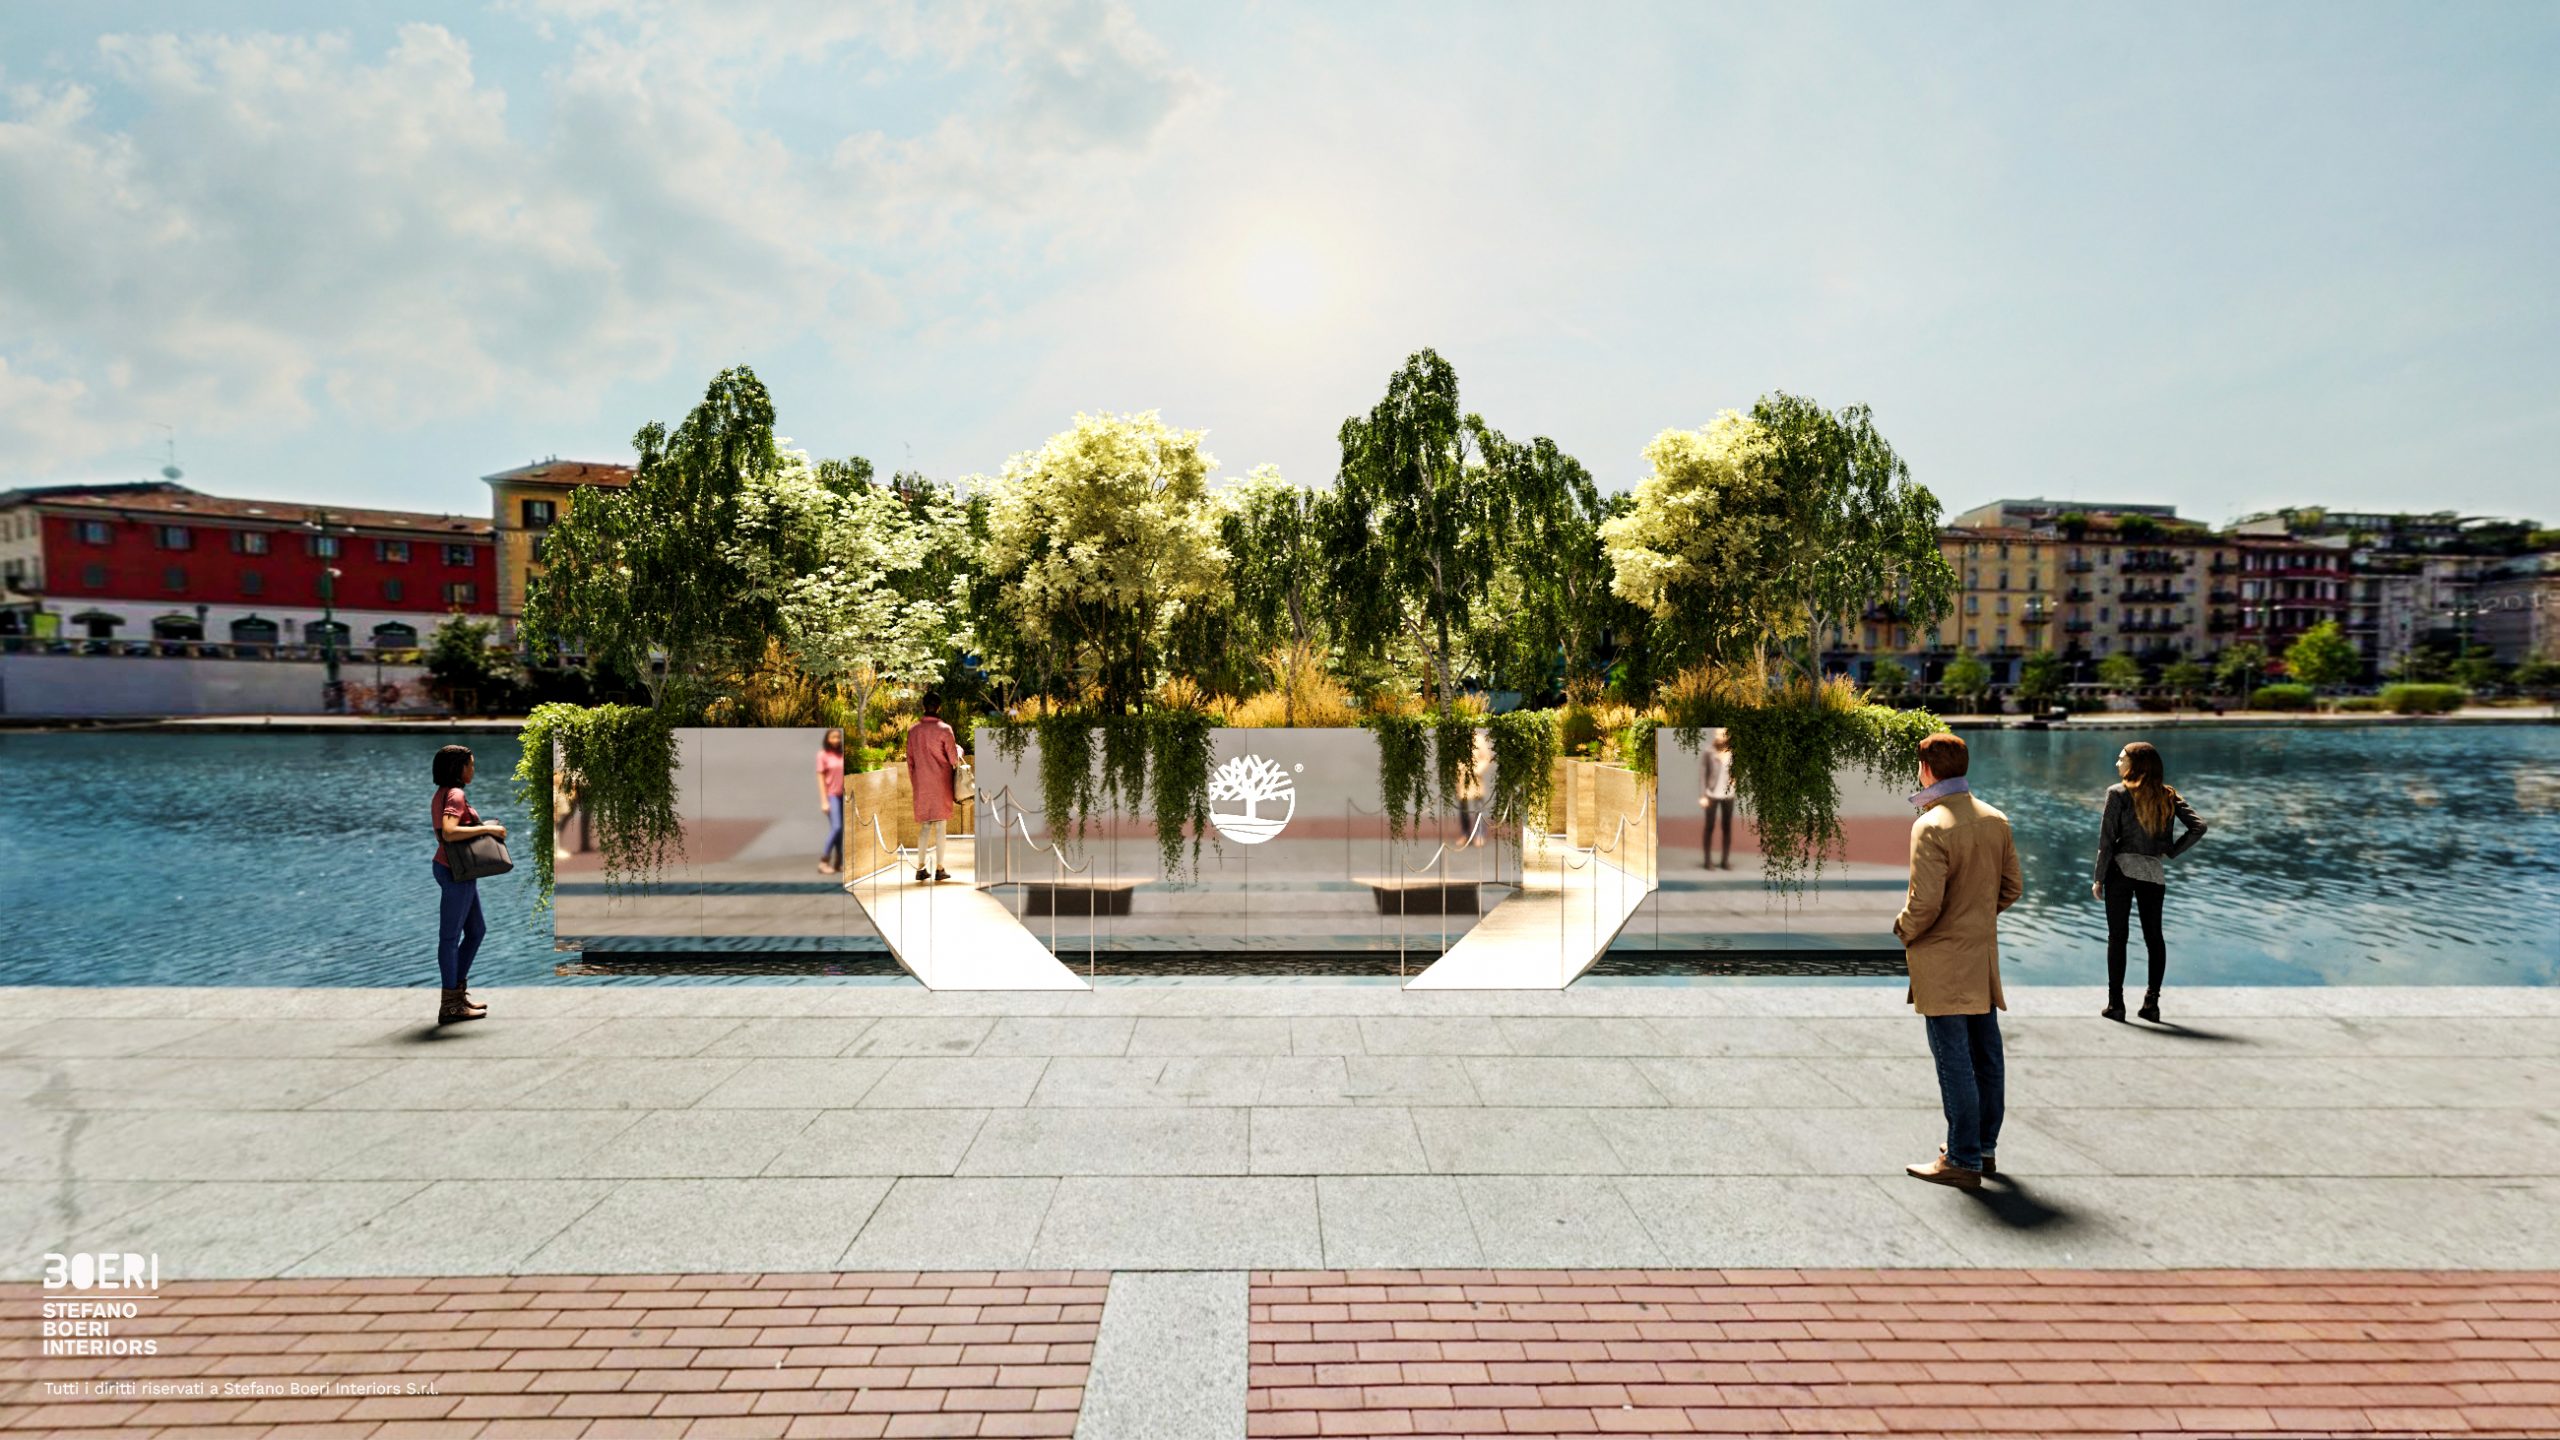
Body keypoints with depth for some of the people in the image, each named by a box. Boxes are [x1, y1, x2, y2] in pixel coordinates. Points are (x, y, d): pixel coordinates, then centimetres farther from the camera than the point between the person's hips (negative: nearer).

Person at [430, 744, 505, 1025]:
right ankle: (450, 1005, 6)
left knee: (476, 930, 18)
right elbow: (449, 833, -31)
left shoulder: (443, 794, 14)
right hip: (456, 873, -10)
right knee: (450, 936, -2)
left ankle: (459, 990, 26)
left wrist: (483, 829, 12)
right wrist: (487, 829, -23)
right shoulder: (455, 795, -17)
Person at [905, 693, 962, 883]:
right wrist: (959, 749, 14)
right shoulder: (944, 729, -10)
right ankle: (939, 869, 3)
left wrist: (913, 782, 18)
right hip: (941, 783, -4)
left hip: (921, 783, 4)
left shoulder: (913, 730, 3)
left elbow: (909, 760, 9)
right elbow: (954, 759, -7)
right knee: (940, 825, 2)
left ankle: (921, 868, 9)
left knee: (925, 825, 12)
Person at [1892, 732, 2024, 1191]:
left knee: (1954, 1061, -1)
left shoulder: (1931, 826, -20)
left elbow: (1925, 903, -22)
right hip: (1984, 953, 8)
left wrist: (1903, 930, -4)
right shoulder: (1995, 820, 4)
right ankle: (1985, 1148, 28)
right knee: (1986, 1055, 15)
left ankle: (1964, 1161, 5)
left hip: (1942, 960, -8)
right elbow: (2013, 886, 11)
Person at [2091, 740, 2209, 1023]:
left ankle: (2115, 1003, 3)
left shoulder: (2118, 792, -5)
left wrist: (2098, 878, -4)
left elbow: (2107, 839, -7)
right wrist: (2171, 851, 8)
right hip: (2154, 872, 4)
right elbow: (2199, 827, -1)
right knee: (2154, 936, 12)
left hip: (2122, 869, -3)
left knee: (2117, 936, 2)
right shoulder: (2169, 796, 7)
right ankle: (2152, 1001, 12)